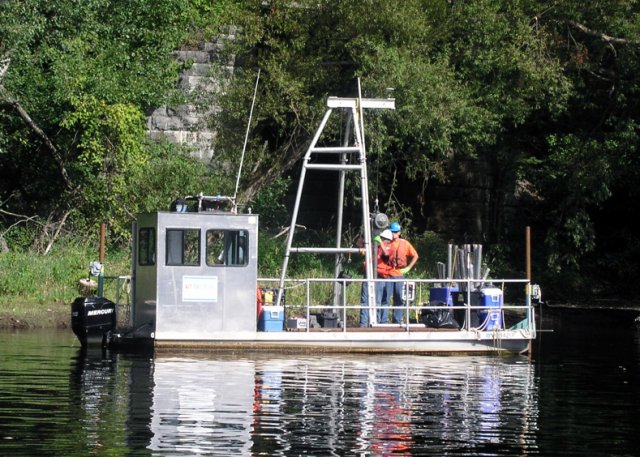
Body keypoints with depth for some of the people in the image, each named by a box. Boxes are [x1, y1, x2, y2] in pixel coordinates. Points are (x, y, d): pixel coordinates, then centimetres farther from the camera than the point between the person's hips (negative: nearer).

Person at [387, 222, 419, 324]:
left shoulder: (404, 243, 8)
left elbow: (415, 256, 14)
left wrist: (408, 267, 7)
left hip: (399, 274, 2)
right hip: (388, 274, -2)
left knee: (399, 298, 4)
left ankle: (397, 321, 10)